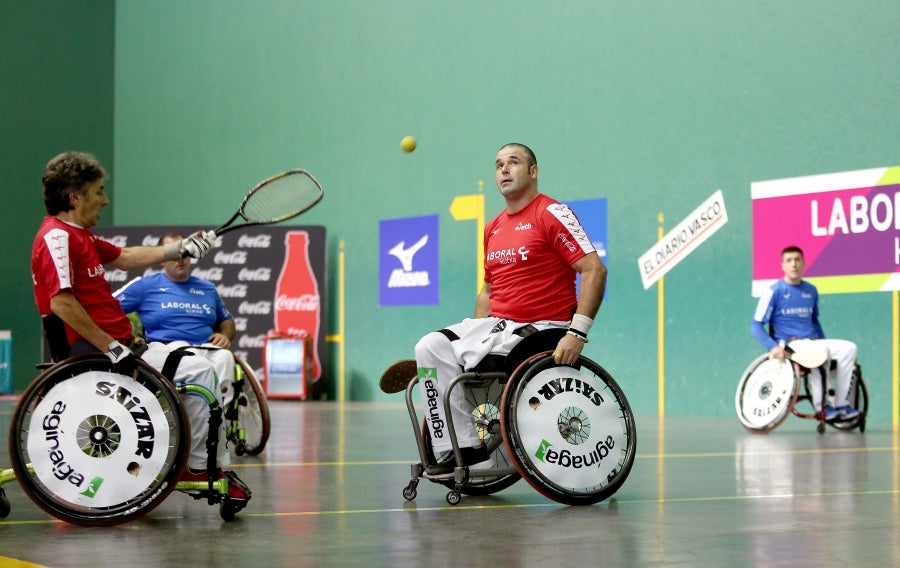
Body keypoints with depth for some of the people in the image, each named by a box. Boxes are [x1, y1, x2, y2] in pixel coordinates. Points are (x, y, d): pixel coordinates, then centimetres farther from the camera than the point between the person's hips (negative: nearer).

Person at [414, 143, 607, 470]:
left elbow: (595, 271, -15)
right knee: (430, 347, -13)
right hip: (497, 323, 8)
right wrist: (476, 334, 11)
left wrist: (577, 332, -23)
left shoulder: (552, 214, -7)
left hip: (540, 329, -7)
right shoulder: (493, 228, 17)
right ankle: (457, 446, -14)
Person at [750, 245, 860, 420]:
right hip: (789, 346, -6)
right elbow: (756, 325, -7)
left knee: (848, 348, -17)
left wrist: (824, 341, 16)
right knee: (819, 352, -35)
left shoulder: (811, 291, 13)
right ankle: (820, 405, -22)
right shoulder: (774, 291, -4)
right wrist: (773, 347, -21)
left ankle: (841, 404, -14)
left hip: (812, 343, 6)